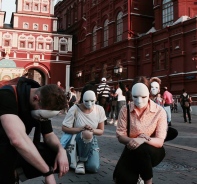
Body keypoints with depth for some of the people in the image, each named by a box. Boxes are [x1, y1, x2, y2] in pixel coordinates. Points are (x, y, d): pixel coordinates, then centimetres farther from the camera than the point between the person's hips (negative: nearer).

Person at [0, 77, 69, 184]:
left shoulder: (44, 105, -6)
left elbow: (48, 135, 2)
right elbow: (17, 140, -41)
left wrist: (61, 150, -21)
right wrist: (48, 172, -36)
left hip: (16, 153, 8)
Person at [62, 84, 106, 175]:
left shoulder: (100, 109, -8)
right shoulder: (74, 109, -18)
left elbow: (101, 131, 1)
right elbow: (64, 128, -13)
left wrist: (92, 130, -22)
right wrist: (81, 129, -26)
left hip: (91, 141, 3)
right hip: (76, 140, -2)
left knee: (93, 167, -23)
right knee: (87, 134, -39)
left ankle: (83, 162, 15)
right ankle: (82, 160, -11)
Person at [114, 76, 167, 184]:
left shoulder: (159, 111, -16)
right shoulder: (125, 110, -10)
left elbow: (160, 141, -19)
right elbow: (120, 136, -9)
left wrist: (144, 139, -40)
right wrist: (131, 140, -32)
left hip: (152, 151, -1)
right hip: (132, 151, 2)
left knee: (141, 149, -37)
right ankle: (136, 173, 16)